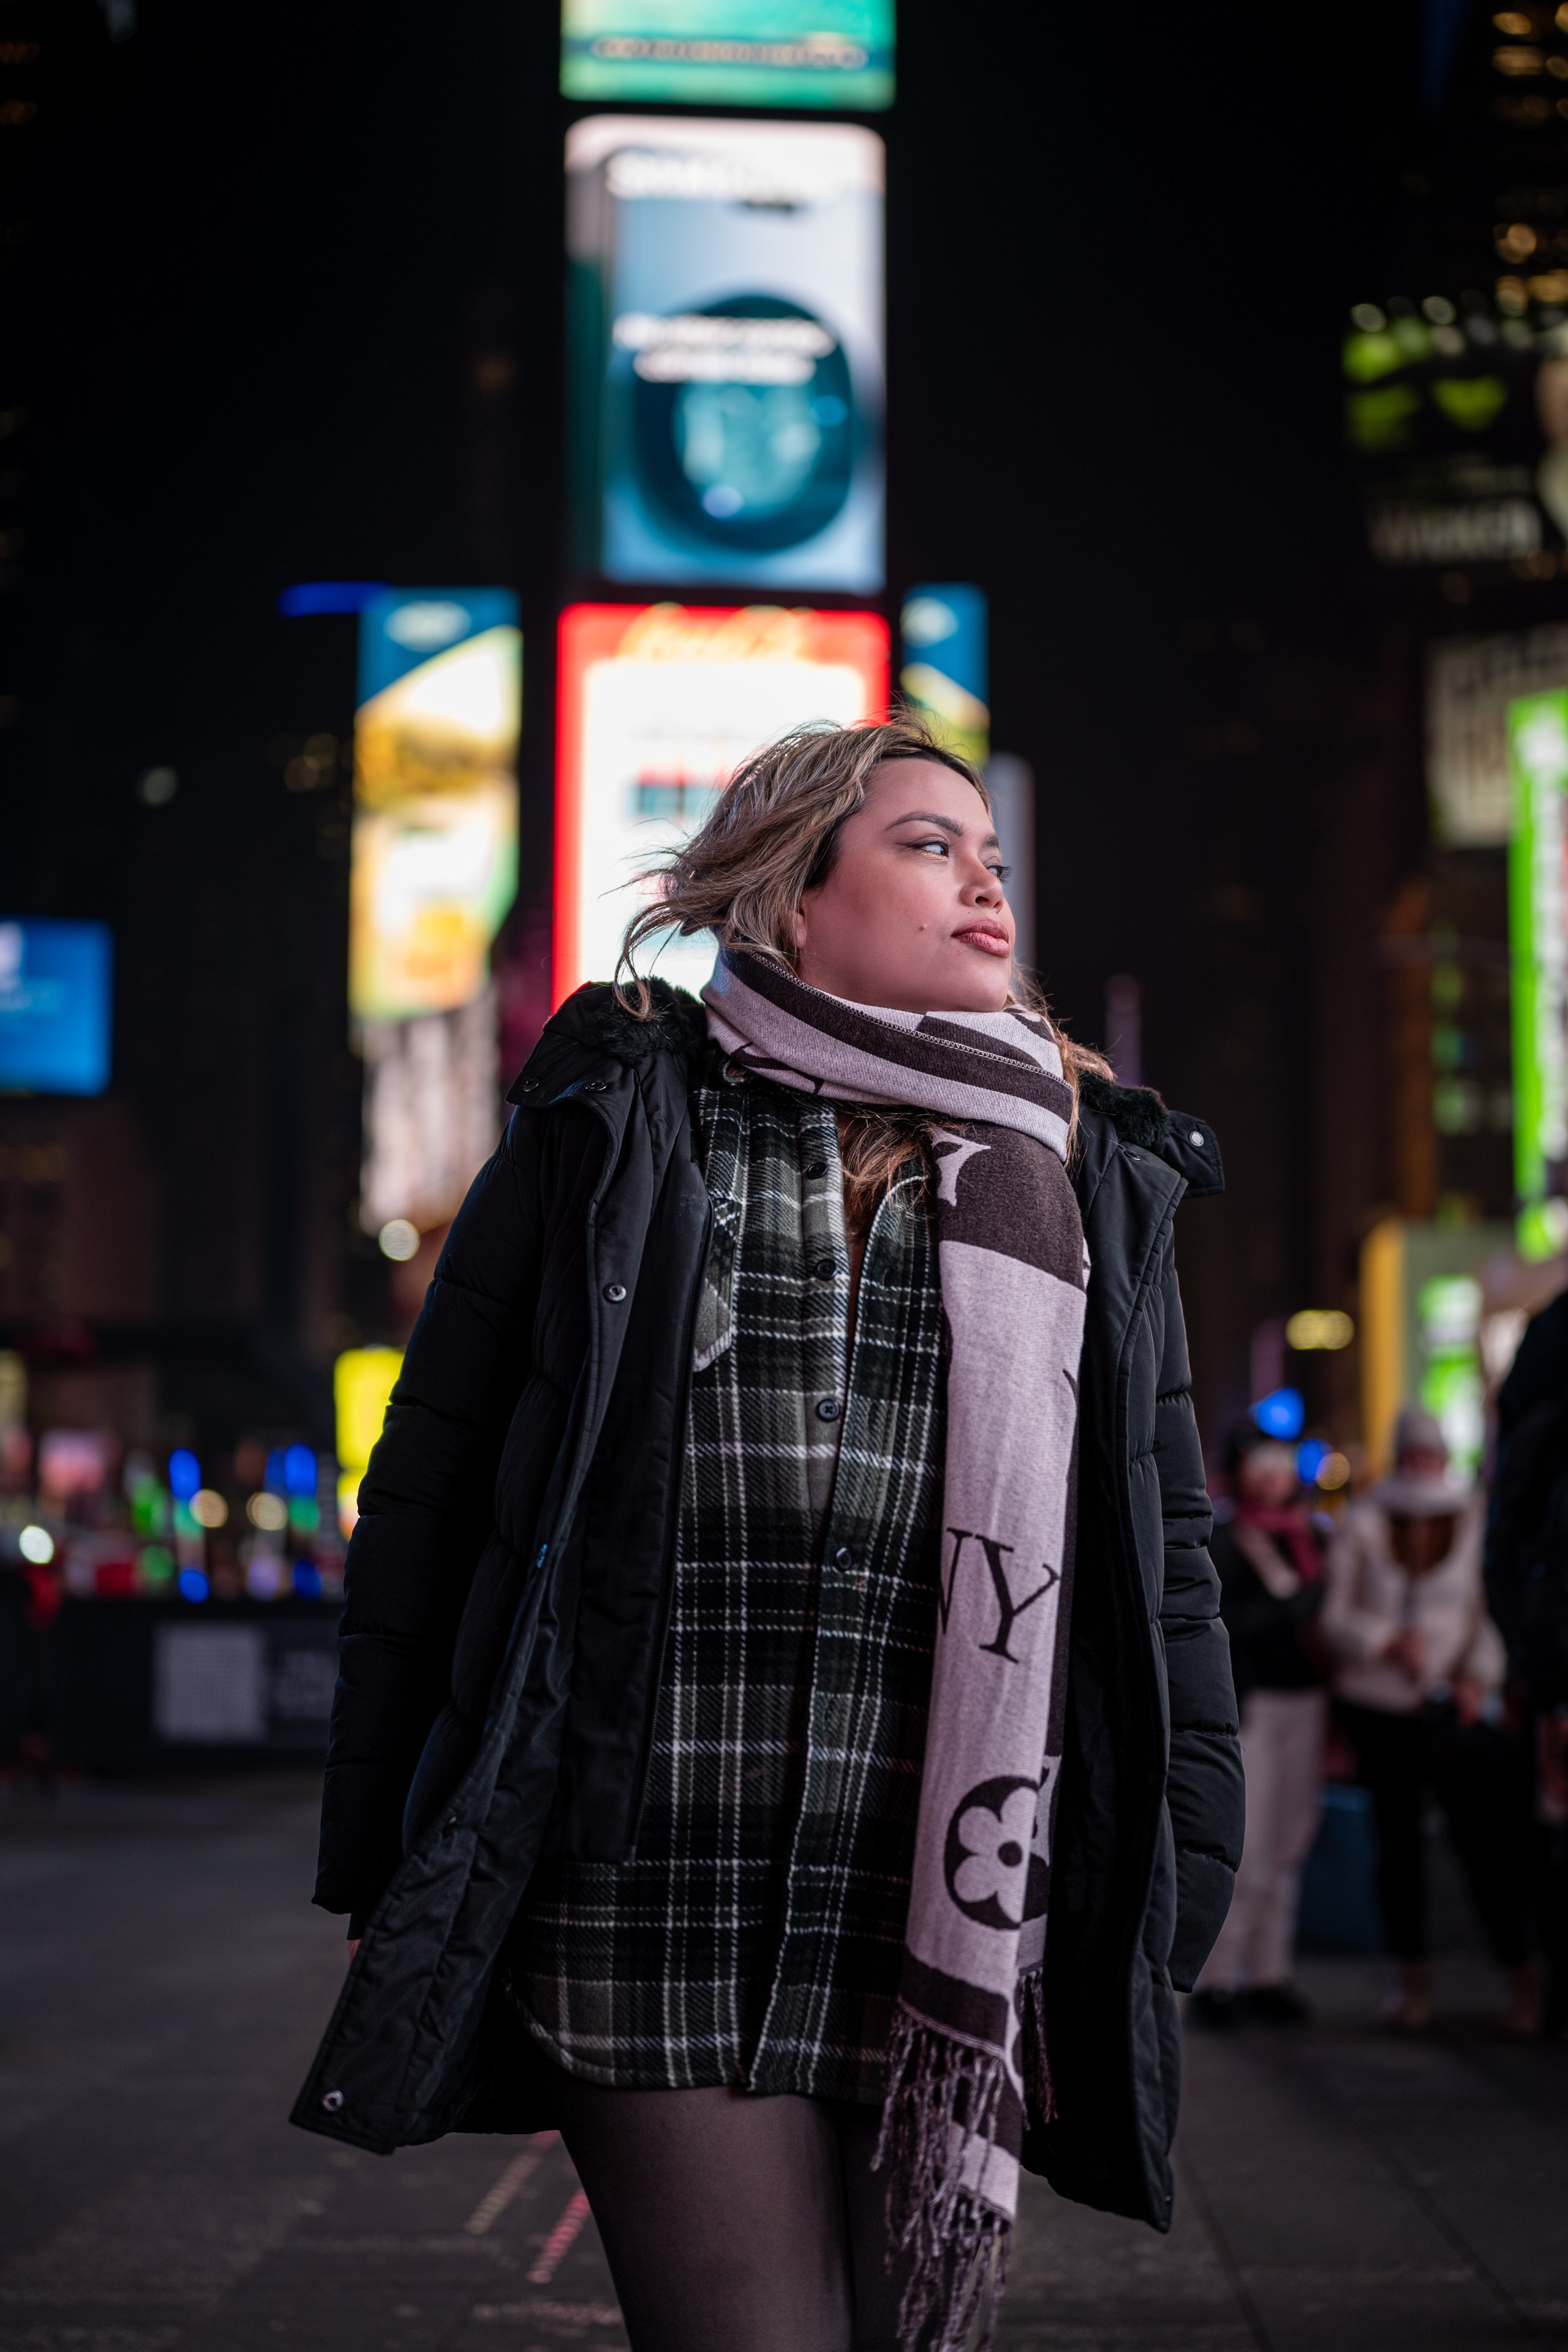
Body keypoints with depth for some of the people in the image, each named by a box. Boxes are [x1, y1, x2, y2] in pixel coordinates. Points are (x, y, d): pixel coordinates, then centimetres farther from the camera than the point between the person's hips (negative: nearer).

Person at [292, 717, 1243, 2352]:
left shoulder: (1089, 1182, 14)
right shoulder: (612, 1129, 4)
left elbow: (1163, 1533, 16)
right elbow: (431, 1482, 5)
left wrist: (1179, 1870, 10)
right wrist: (383, 1856, 2)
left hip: (962, 1939, 3)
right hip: (656, 1913, -3)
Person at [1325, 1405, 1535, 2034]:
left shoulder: (1473, 1522, 2)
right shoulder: (1363, 1525, 2)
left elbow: (1491, 1609, 5)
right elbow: (1336, 1616, 0)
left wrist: (1477, 1676, -10)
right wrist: (1387, 1641, -17)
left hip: (1453, 1702, -1)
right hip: (1378, 1701, 1)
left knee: (1483, 1835, -8)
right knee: (1396, 1837, 5)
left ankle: (1521, 1974, 0)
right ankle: (1414, 1976, 16)